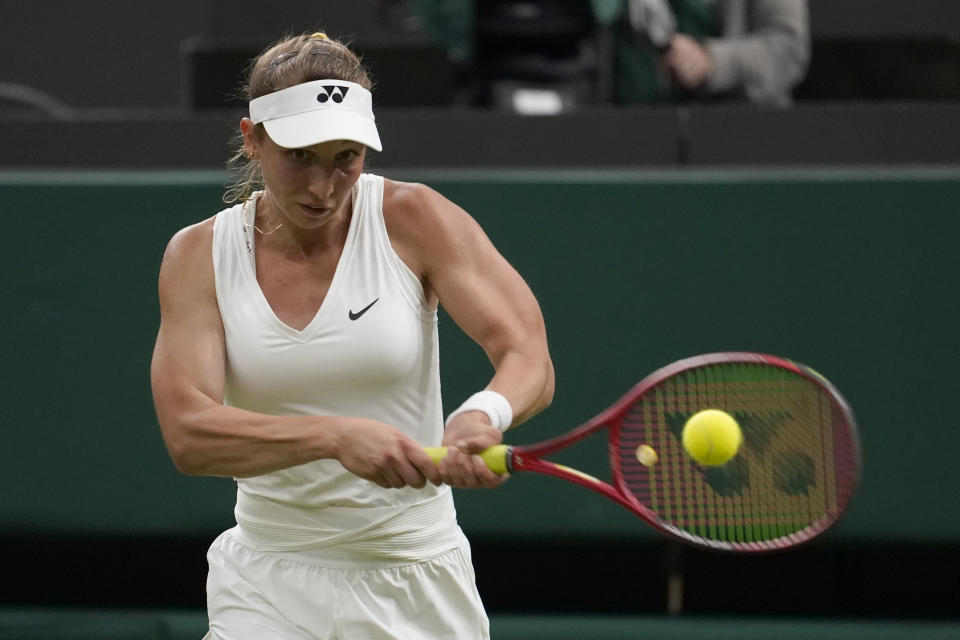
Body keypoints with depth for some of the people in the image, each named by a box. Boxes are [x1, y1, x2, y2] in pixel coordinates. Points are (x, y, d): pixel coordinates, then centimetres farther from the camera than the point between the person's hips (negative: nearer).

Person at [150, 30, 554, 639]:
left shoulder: (412, 220, -7)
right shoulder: (199, 254, -4)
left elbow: (529, 360, -16)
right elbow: (188, 433, -17)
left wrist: (483, 416, -40)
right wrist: (338, 437, -33)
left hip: (418, 586, 0)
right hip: (269, 584, 0)